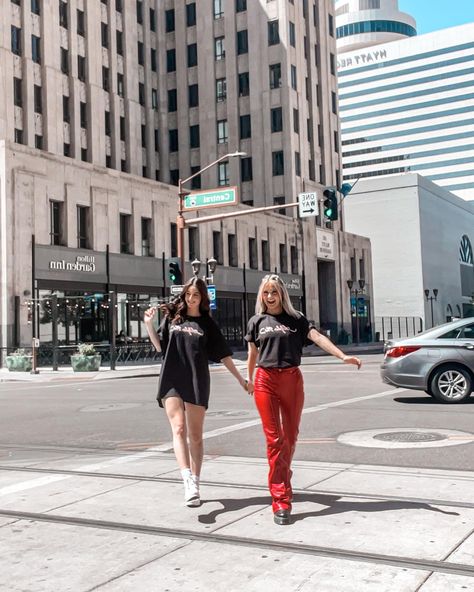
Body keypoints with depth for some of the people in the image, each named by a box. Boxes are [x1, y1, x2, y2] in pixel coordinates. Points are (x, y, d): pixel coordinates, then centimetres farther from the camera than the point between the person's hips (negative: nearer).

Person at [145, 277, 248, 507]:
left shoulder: (207, 323, 8)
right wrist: (149, 324, -2)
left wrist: (240, 378, 7)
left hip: (197, 382, 0)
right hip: (172, 380, 0)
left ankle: (194, 483, 13)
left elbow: (223, 354, 9)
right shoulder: (172, 316, 10)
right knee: (179, 429, -15)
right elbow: (159, 346, 12)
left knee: (195, 435, 4)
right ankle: (189, 481, -24)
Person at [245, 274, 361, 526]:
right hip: (266, 380, -1)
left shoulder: (296, 319, 5)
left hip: (292, 380, 1)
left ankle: (282, 481, 33)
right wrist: (249, 379, 28)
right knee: (274, 439, -5)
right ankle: (281, 501, -4)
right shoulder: (256, 321, 8)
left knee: (290, 437, 10)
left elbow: (318, 337, -8)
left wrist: (343, 356, -21)